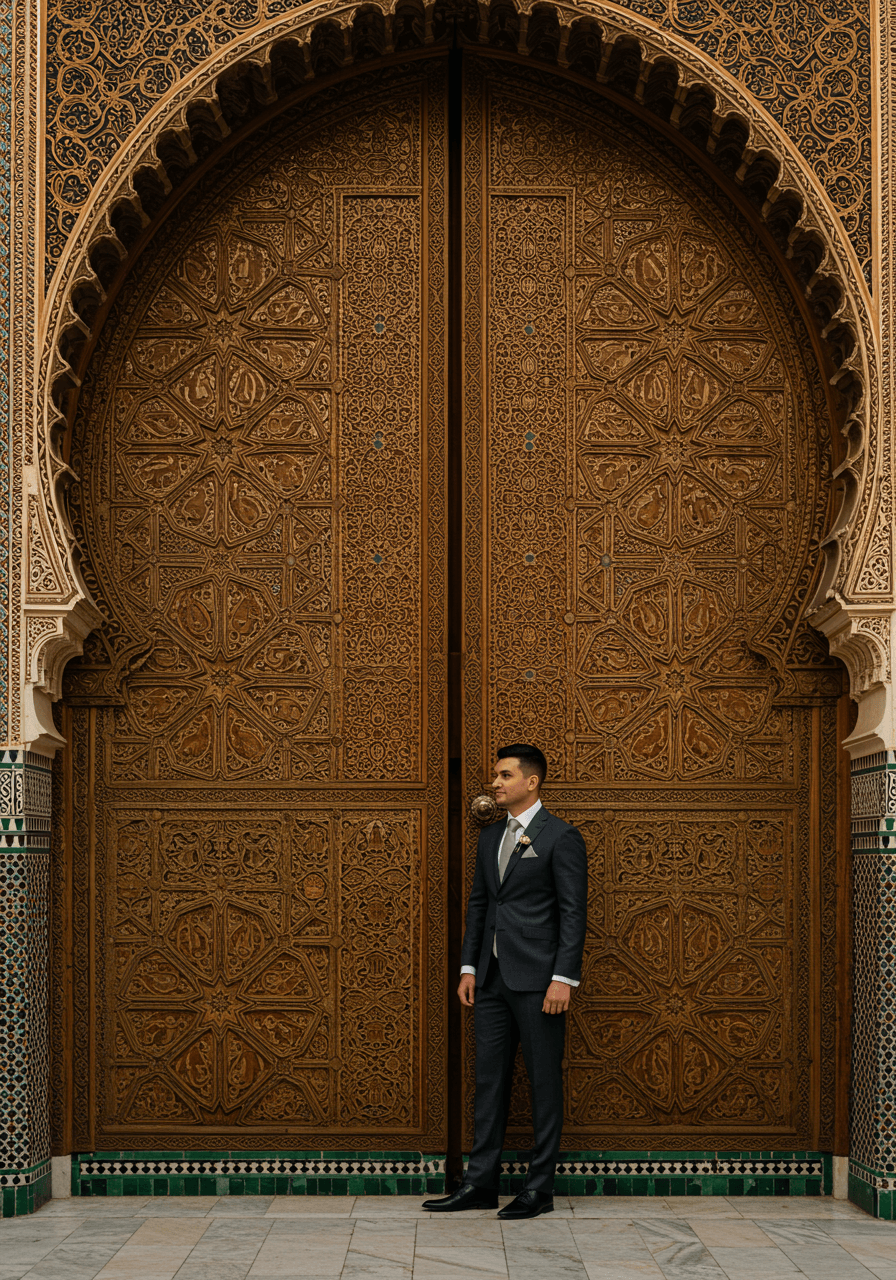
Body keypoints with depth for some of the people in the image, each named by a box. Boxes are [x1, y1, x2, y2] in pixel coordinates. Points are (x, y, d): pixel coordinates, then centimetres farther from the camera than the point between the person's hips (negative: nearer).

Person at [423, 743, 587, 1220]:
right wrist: (468, 968, 11)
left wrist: (563, 978, -16)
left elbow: (573, 912, -10)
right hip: (493, 979, 7)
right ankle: (480, 1183, 15)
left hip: (537, 982, -7)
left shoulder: (561, 837, -7)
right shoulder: (490, 837, 14)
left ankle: (540, 1188, 8)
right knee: (489, 1079, 9)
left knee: (544, 1081, 1)